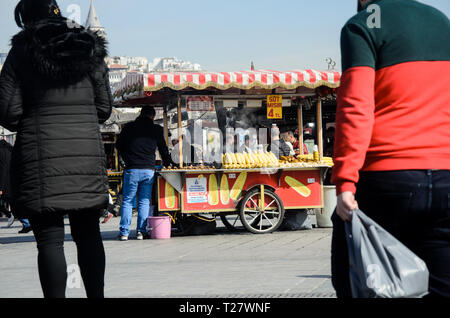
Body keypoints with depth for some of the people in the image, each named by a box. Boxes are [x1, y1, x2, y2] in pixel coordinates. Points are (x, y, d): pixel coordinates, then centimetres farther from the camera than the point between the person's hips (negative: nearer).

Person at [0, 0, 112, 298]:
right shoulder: (91, 50, 9)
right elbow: (104, 108, 11)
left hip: (41, 155, -4)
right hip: (87, 152, 4)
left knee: (50, 238, -2)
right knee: (88, 234, 14)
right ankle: (96, 295, 19)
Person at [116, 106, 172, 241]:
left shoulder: (129, 127, 4)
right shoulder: (156, 129, 4)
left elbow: (119, 145, 14)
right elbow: (163, 149, 14)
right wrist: (168, 164, 29)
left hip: (131, 169, 0)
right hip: (148, 170, 0)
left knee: (127, 201, 4)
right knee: (144, 202, 6)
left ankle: (124, 232, 0)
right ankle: (141, 231, 1)